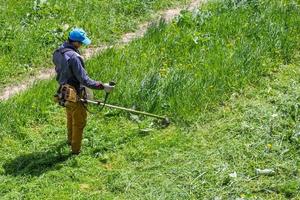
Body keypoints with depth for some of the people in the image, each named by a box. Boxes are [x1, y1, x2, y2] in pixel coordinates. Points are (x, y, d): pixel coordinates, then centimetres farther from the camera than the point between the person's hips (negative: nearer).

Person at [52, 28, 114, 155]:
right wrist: (102, 86, -28)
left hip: (64, 91, 8)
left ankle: (70, 140, 52)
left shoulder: (58, 52, -4)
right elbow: (84, 80, -31)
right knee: (79, 122, 11)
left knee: (70, 117, 30)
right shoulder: (73, 57, -31)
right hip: (73, 95, -8)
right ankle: (75, 150, 24)